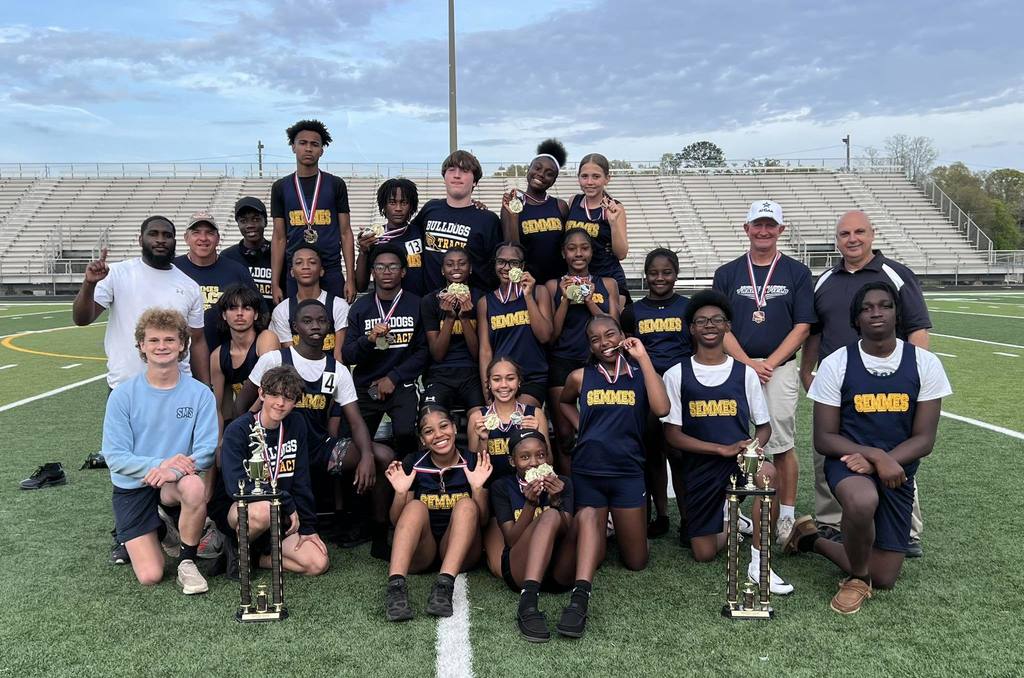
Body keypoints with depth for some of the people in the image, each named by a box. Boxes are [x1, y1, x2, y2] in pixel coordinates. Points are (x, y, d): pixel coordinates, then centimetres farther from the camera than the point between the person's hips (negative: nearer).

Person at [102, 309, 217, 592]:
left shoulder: (200, 393, -7)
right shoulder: (123, 394, -7)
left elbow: (206, 451, -10)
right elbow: (114, 456, -9)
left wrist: (174, 471, -30)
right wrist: (159, 464, -25)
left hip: (176, 483, 0)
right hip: (132, 486, 0)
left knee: (195, 487, -38)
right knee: (150, 576, -12)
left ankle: (187, 562, -11)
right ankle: (157, 530, 24)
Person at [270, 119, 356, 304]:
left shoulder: (335, 185, 6)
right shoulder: (280, 187, 9)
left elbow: (345, 233, 4)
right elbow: (279, 238, 9)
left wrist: (350, 279, -4)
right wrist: (275, 283, 2)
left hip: (331, 274, -1)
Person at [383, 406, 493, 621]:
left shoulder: (473, 464, -1)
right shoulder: (413, 464, 1)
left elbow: (482, 521, 0)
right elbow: (396, 522, 3)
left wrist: (478, 487, -18)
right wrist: (401, 492, -16)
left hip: (460, 552, 0)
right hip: (419, 552, 0)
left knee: (466, 504, -25)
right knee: (416, 506, -26)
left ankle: (445, 584, -44)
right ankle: (396, 586, -47)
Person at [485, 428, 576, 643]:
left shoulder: (562, 483, 10)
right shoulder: (502, 487, 6)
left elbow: (568, 532, -3)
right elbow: (511, 540, -5)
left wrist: (556, 501, -21)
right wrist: (530, 504, -19)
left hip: (560, 572, 1)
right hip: (519, 570, -1)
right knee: (550, 517, -31)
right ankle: (527, 604, -46)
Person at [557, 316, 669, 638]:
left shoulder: (641, 374, -1)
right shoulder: (580, 378, 4)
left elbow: (661, 409, -21)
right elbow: (564, 402, 27)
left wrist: (642, 357, -17)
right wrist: (580, 427, 7)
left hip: (628, 473, 0)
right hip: (587, 472, 0)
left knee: (636, 562, 12)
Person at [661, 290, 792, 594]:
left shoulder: (745, 373, 2)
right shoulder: (676, 375, -3)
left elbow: (764, 426, 7)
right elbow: (673, 435, -6)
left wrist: (754, 445, -17)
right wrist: (723, 449, -17)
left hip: (741, 460, 0)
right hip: (700, 467, 1)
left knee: (766, 471, -37)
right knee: (704, 554, 1)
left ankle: (759, 563, -23)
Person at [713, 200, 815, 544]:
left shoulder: (797, 273, 5)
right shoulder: (727, 273, 7)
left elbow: (802, 327, 0)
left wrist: (768, 363, -10)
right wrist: (749, 364, -10)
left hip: (780, 370, -1)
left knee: (782, 445, 2)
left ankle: (786, 516, 13)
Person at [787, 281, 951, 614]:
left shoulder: (925, 364, -3)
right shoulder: (835, 364, -7)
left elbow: (924, 439, -4)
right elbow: (824, 438, -7)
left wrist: (877, 462, -20)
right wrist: (877, 455, -22)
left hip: (897, 470, 3)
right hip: (848, 460, -3)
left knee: (883, 579, 2)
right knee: (863, 500, -40)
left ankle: (811, 539, 30)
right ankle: (857, 578, -9)